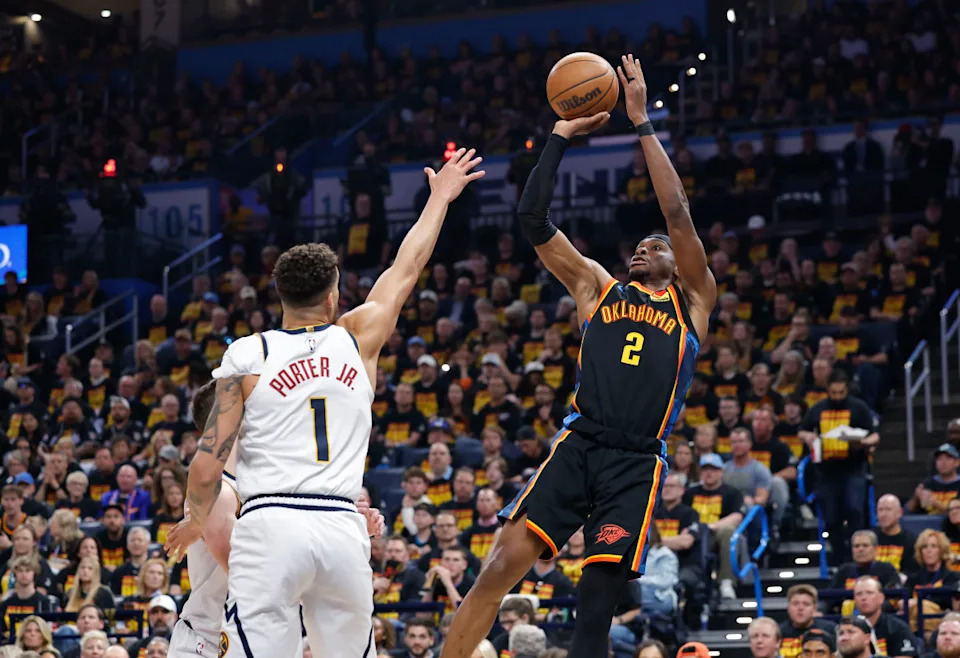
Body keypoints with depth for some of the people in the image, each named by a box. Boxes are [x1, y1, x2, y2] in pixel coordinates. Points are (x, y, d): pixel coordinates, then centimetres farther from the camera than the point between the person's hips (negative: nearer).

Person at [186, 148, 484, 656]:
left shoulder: (246, 355, 4)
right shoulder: (356, 339, 11)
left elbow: (206, 470, 0)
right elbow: (407, 269, 28)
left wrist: (201, 525, 19)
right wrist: (441, 196, 41)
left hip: (270, 524, -3)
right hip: (344, 527, 3)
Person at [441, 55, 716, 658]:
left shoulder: (693, 299, 16)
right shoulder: (596, 287, 22)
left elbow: (678, 213, 4)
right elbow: (534, 219, 15)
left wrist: (643, 123, 4)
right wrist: (561, 136, 11)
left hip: (638, 463, -2)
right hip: (579, 444, 2)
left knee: (598, 600, -5)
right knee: (504, 565, -13)